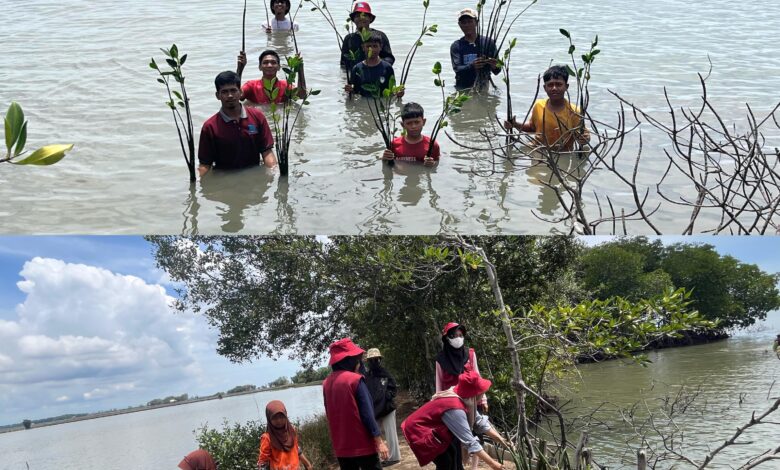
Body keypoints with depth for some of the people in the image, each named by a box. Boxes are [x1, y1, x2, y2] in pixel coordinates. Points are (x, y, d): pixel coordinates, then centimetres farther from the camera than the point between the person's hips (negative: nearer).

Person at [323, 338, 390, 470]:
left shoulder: (326, 383, 5)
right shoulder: (355, 380, -13)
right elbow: (367, 414, -15)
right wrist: (379, 441, -12)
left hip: (341, 446, 6)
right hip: (362, 444, -6)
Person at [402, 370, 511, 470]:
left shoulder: (463, 399, -7)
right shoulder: (455, 408, -34)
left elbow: (479, 421, 4)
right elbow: (470, 442, -35)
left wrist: (500, 439, 0)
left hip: (431, 427, 9)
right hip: (419, 430, -9)